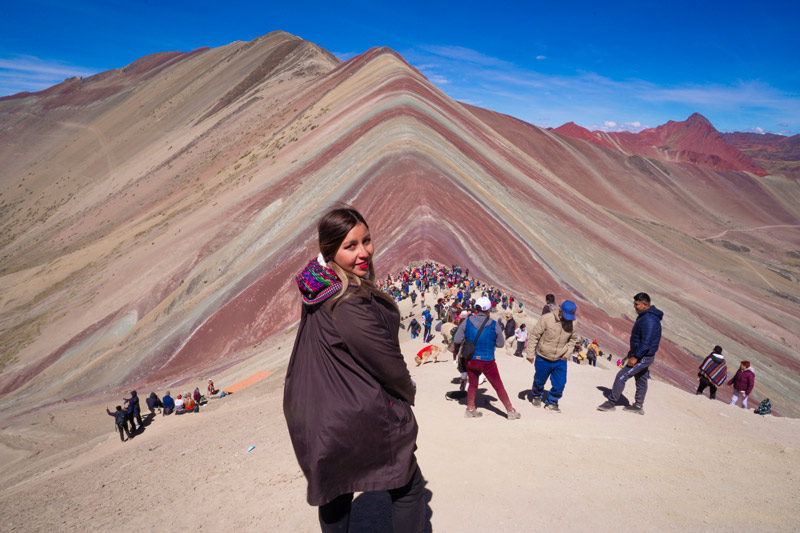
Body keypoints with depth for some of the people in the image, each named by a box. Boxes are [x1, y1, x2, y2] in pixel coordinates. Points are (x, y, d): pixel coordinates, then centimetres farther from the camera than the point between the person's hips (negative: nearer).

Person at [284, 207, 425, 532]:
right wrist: (408, 391, -1)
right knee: (407, 488, 14)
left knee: (335, 494, 25)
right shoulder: (349, 302, -29)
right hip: (362, 418, -8)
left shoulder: (319, 290, 0)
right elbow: (386, 360, -21)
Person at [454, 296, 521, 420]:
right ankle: (510, 411, 21)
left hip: (470, 361, 2)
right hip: (487, 361, -2)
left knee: (473, 384, 22)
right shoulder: (494, 325, -11)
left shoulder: (467, 322, -9)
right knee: (498, 386, 12)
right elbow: (500, 344, -2)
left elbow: (457, 340, -5)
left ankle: (470, 409, 28)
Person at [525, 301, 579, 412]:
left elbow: (573, 339, 13)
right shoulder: (546, 319, -20)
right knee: (539, 381, 17)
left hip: (560, 360, 3)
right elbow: (534, 335, -13)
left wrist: (566, 352, 1)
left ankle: (551, 403, 23)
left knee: (560, 384, -1)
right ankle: (536, 396, 46)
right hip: (543, 359, -3)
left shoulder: (572, 323, -7)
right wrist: (530, 353, -11)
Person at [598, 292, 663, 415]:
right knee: (641, 380, 18)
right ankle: (638, 406, 30)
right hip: (643, 355, 10)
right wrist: (632, 351, 20)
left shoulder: (649, 320, -25)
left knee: (621, 376, -8)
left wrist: (635, 357, -25)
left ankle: (611, 403, 1)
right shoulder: (644, 316, 9)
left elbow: (646, 342, -28)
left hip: (643, 357, -10)